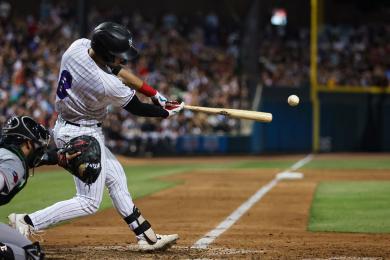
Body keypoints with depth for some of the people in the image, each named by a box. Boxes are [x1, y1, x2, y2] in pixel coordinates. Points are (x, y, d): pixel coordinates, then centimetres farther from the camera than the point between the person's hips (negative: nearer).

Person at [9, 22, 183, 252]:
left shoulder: (78, 46, -10)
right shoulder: (106, 85, -31)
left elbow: (116, 69, 2)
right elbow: (136, 108, -13)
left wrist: (155, 94, 4)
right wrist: (166, 113, 6)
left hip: (65, 127, 10)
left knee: (115, 178, 18)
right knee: (89, 203, -1)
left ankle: (147, 237, 26)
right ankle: (28, 222, -4)